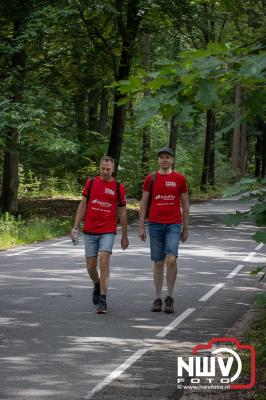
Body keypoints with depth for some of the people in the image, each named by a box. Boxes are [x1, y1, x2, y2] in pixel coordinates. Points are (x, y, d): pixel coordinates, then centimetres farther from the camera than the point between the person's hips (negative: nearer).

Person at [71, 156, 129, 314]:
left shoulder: (118, 187, 0)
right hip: (90, 231, 3)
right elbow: (83, 205, 9)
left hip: (108, 231, -3)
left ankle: (102, 300, -14)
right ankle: (97, 285, 39)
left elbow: (122, 212, 6)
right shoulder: (91, 183, 5)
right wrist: (76, 227, 2)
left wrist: (125, 235, 7)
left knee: (104, 262, -17)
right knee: (91, 267, 7)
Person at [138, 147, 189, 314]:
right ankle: (158, 299, 13)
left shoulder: (180, 179, 3)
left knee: (171, 259, -16)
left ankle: (170, 298, -4)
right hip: (155, 225, 2)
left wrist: (186, 228, 7)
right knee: (158, 263, 5)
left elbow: (185, 204, 8)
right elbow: (144, 203, 8)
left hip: (174, 225, -1)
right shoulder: (151, 179, 6)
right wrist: (141, 227, 3)